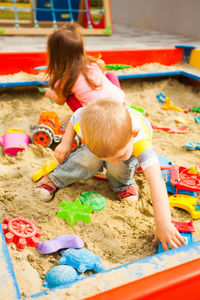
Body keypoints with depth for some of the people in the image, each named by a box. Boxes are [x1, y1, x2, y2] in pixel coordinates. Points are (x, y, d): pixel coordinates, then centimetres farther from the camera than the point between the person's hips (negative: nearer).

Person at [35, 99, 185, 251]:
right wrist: (65, 144, -19)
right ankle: (55, 179, -5)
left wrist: (164, 224, -55)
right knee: (90, 159, -29)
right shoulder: (86, 120, -40)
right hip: (96, 142, 2)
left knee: (119, 168, -33)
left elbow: (156, 182, -52)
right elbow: (73, 120, -12)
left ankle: (123, 184, 1)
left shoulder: (140, 140, -48)